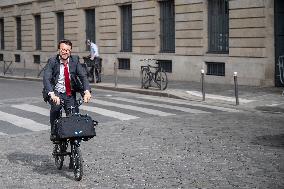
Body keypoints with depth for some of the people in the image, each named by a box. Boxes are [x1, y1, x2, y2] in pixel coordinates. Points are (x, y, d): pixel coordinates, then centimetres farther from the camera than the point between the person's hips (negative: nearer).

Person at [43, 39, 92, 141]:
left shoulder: (75, 60, -2)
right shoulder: (52, 61, -10)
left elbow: (83, 76, -9)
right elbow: (46, 79, -23)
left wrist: (87, 91, -28)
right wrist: (52, 94, -40)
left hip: (70, 94, 3)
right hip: (56, 92, -3)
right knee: (56, 106, -32)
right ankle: (54, 133, -13)